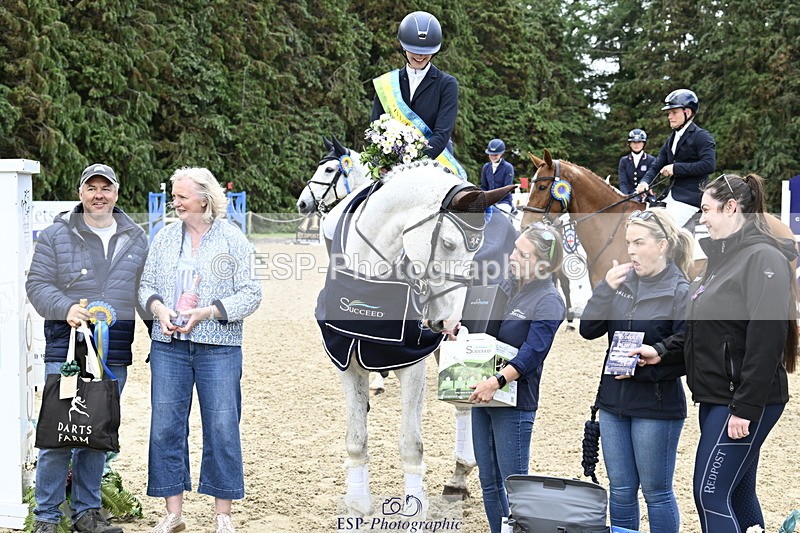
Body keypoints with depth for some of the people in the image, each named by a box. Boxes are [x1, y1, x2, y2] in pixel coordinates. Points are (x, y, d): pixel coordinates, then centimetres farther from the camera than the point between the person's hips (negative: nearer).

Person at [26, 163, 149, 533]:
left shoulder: (136, 239, 13)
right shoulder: (56, 236, 2)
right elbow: (37, 284, -1)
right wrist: (65, 308, -19)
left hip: (114, 356, 4)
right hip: (66, 349, -3)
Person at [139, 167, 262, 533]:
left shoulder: (233, 239, -2)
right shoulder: (166, 237, 9)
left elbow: (250, 294, -5)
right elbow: (147, 284, 14)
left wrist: (206, 312, -15)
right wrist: (159, 308, -8)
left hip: (219, 348, -3)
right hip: (169, 345, 4)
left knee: (222, 427, 0)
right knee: (165, 426, 4)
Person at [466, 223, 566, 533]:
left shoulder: (548, 302, -13)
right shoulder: (507, 286, 9)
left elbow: (532, 353, -24)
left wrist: (497, 382, -34)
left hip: (515, 401, -8)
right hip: (483, 394, 8)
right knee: (489, 482, 14)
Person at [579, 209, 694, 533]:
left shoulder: (681, 293, -11)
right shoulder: (623, 281, 4)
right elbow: (589, 330, -2)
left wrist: (642, 368, -22)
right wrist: (606, 288, -14)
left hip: (657, 406, -5)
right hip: (613, 402, 5)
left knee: (656, 492, 5)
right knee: (620, 490, 14)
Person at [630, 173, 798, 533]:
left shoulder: (763, 258, -15)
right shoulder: (725, 256, 14)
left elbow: (766, 341, -22)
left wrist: (746, 408, -23)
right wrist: (662, 351, 5)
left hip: (744, 401, -10)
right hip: (716, 397, 10)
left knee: (712, 494, -10)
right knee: (737, 494, 14)